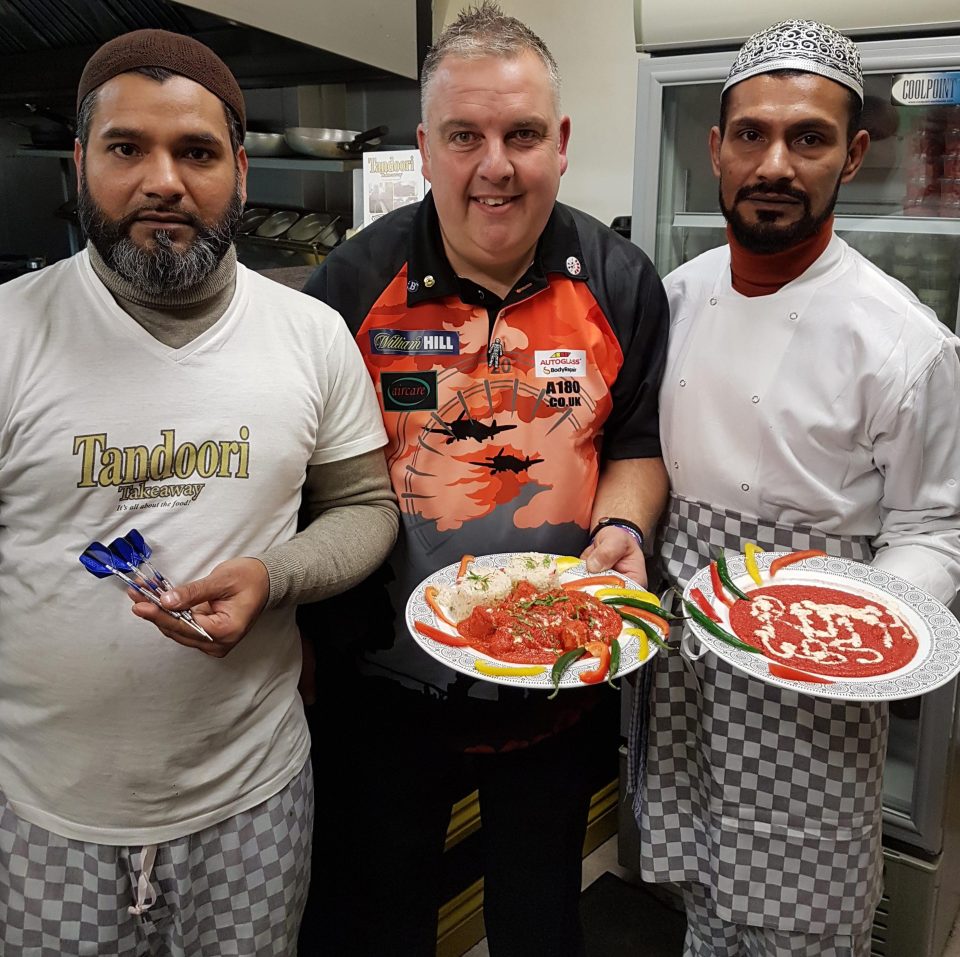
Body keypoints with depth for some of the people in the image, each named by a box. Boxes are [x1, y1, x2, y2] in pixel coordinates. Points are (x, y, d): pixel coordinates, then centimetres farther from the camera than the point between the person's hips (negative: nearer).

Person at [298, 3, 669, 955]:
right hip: (388, 670, -1)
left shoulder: (620, 282, -3)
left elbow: (640, 443, 6)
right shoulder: (354, 281, -8)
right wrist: (305, 635, -7)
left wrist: (621, 526, -15)